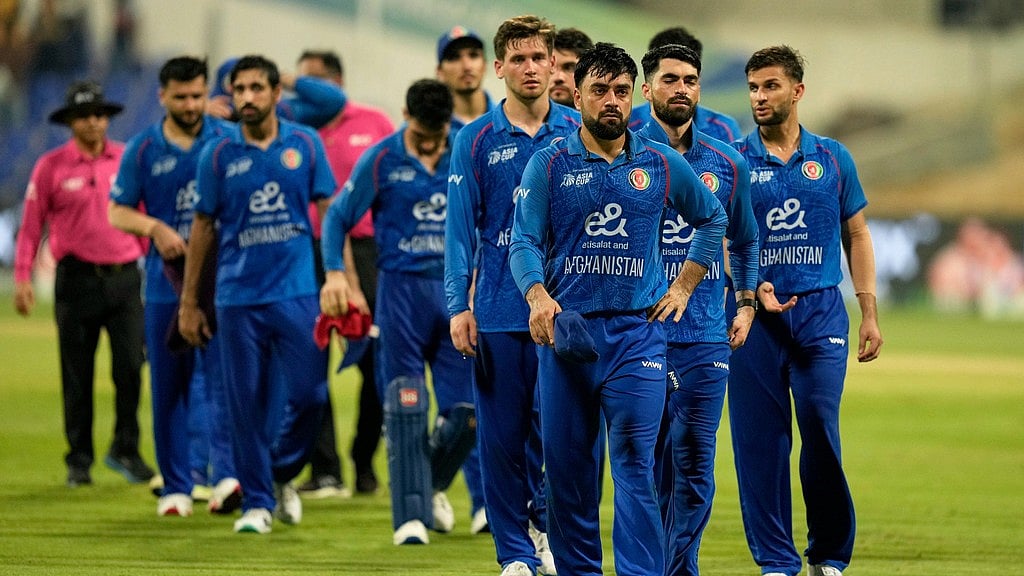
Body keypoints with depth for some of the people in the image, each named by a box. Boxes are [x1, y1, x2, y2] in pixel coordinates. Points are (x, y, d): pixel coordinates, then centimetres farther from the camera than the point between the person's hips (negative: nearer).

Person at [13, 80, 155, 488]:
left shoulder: (129, 160, 8)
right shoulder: (51, 167, 1)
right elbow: (31, 225, 2)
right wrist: (22, 278, -5)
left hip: (125, 275, 1)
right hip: (77, 280, -1)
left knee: (130, 366, -7)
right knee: (77, 375, 3)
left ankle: (125, 450, 7)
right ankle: (79, 461, 11)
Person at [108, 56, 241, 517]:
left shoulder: (230, 141, 4)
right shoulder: (143, 149, 4)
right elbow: (117, 211, 6)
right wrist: (154, 227, -12)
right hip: (166, 283, 1)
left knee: (223, 377, -14)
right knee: (168, 387, 5)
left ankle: (228, 475, -22)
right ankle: (175, 487, 13)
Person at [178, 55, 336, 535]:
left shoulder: (305, 145, 3)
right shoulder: (218, 154, 3)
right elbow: (203, 227, 9)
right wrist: (189, 302, 8)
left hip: (297, 293, 0)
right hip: (238, 297, 0)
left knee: (308, 394, -4)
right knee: (246, 403, 0)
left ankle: (282, 476, 22)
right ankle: (256, 500, 11)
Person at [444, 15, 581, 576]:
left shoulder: (578, 133, 4)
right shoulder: (476, 141, 3)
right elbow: (461, 229, 2)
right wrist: (459, 307, -5)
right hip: (499, 312, 0)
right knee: (503, 434, 2)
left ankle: (547, 527, 20)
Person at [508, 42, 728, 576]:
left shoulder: (661, 164, 7)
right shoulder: (549, 165, 3)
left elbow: (712, 218, 22)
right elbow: (524, 242, -3)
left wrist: (683, 288, 14)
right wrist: (538, 296, -22)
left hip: (636, 331, 0)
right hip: (564, 330, 0)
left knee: (635, 466, -9)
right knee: (566, 465, 4)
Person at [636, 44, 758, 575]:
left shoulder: (727, 164, 11)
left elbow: (745, 242, 24)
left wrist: (745, 303, 14)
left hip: (706, 333, 3)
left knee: (695, 466, 0)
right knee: (648, 462, -2)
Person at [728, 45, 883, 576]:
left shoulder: (832, 158, 9)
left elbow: (856, 236, 14)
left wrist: (869, 314, 7)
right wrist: (753, 287, -13)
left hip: (821, 312, 0)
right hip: (754, 313, 0)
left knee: (821, 432, -6)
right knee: (759, 438, -2)